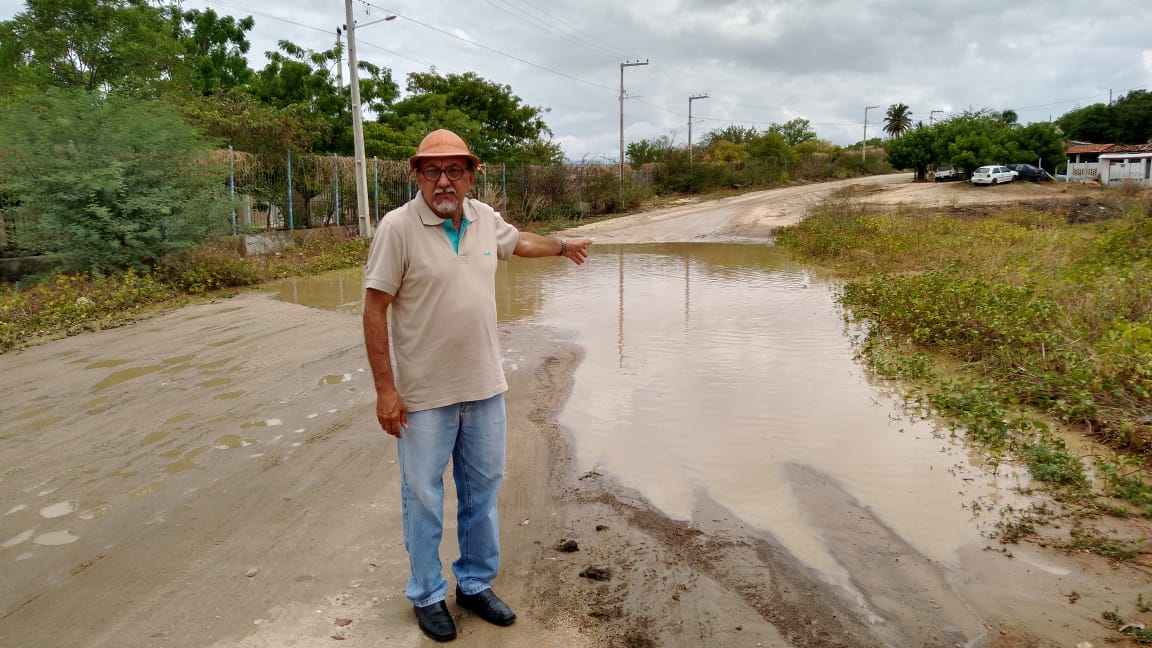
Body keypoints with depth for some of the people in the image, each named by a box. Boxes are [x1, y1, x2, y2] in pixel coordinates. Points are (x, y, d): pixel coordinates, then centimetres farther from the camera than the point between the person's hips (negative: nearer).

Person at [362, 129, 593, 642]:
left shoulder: (484, 218, 2)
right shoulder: (398, 226, -14)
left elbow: (519, 241, 25)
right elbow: (374, 310, -13)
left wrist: (563, 247, 40)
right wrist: (385, 389, -16)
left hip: (484, 387, 6)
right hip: (423, 394, -5)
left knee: (483, 491, 16)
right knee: (423, 498, 8)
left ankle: (476, 584, 35)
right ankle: (427, 596, 28)